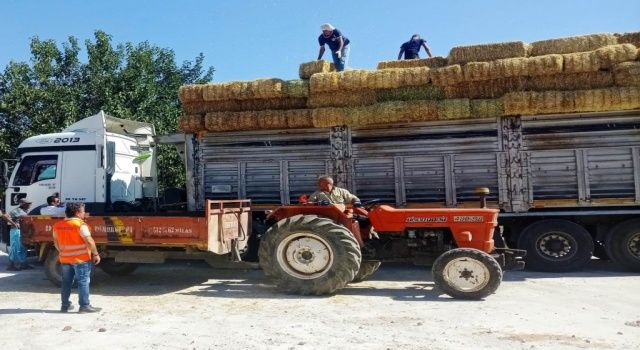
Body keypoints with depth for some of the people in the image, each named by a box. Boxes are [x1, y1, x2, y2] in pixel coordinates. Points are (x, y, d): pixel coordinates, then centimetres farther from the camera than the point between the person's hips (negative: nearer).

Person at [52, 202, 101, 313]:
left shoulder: (57, 225, 6)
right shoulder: (80, 225, -17)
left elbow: (56, 242, 14)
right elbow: (89, 241, -20)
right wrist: (96, 254, -11)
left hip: (65, 258, 7)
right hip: (81, 258, -7)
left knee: (66, 282, 15)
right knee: (83, 282, -1)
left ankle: (65, 305, 22)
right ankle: (84, 306, 0)